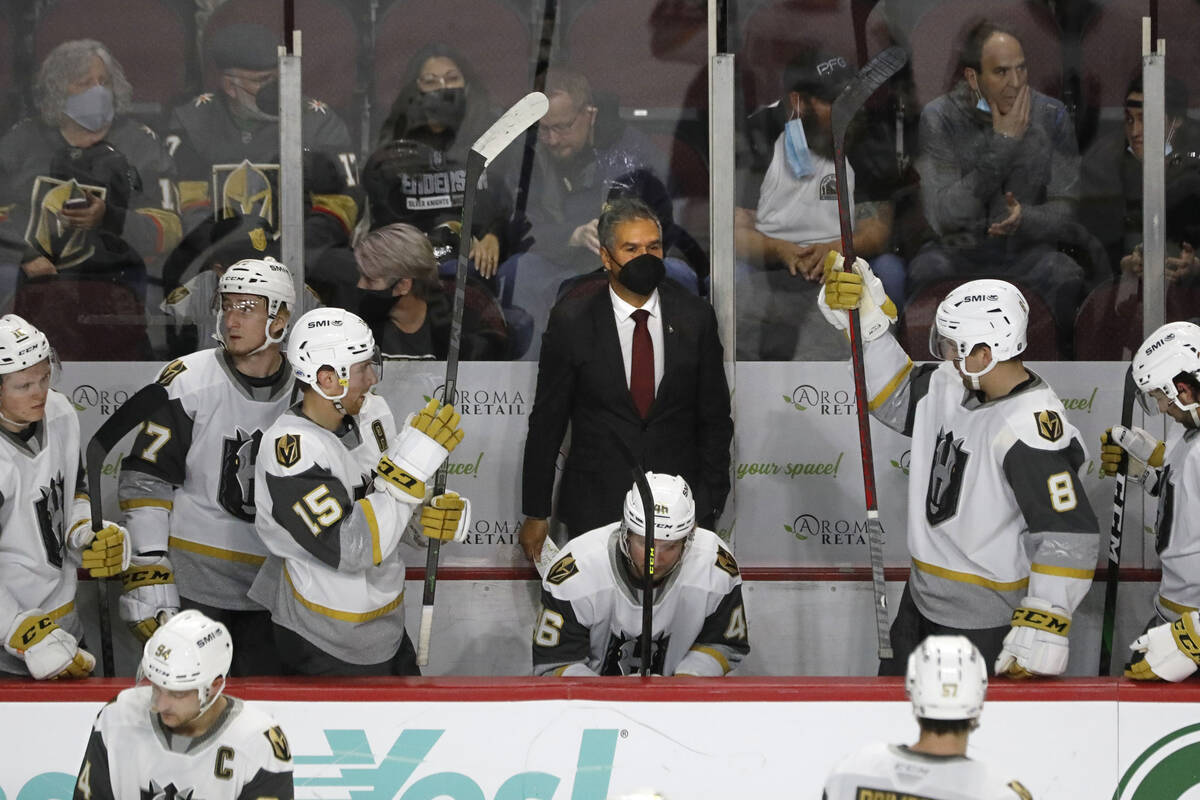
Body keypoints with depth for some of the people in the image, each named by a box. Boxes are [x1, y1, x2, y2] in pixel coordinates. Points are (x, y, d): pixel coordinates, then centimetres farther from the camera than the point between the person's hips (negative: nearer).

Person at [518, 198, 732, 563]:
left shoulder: (695, 317, 1)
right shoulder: (571, 322, -3)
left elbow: (715, 420, 6)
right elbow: (546, 421, 1)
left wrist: (709, 505, 1)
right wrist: (535, 515, 1)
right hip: (595, 513, -1)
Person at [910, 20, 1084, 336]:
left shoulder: (1051, 115, -3)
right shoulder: (939, 118, -9)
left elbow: (1065, 209, -2)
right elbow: (942, 217, -19)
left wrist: (1024, 219, -26)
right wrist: (1002, 145, -22)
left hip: (1027, 250, 1)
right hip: (958, 250, -1)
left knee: (1067, 278, -31)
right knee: (925, 270, -33)